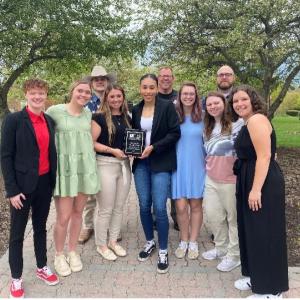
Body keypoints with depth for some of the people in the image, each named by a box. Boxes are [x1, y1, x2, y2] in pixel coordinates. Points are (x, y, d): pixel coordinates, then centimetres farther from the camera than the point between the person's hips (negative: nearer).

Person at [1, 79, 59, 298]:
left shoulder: (50, 121, 6)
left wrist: (54, 181, 8)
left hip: (45, 183, 5)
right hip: (22, 185, -5)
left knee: (40, 227, 19)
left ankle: (42, 268, 36)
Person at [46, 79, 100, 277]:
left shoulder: (88, 113, 8)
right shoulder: (54, 111, -7)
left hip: (85, 167, 4)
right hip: (64, 168, -4)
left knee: (78, 212, 12)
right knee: (64, 217, -2)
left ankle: (73, 252, 29)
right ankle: (59, 255, 21)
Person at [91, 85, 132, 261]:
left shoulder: (127, 118, 11)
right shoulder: (99, 117, -8)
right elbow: (92, 143, -12)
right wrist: (112, 150, -20)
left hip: (124, 165, 6)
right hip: (106, 165, -6)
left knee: (119, 207, 14)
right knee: (105, 209, 3)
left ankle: (113, 241, 30)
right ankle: (101, 245, 20)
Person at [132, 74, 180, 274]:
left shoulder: (167, 106, -5)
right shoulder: (136, 110, 9)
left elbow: (175, 133, -9)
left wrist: (153, 148, -16)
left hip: (161, 163, -4)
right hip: (141, 163, 4)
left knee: (159, 207, -7)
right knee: (144, 206, 8)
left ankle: (163, 251, 11)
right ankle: (150, 242, 31)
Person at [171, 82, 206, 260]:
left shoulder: (202, 117, 2)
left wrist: (209, 164, 7)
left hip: (198, 166, 1)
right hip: (178, 166, 0)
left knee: (196, 205, 7)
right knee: (181, 206, -1)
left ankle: (193, 243, 21)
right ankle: (184, 241, 19)